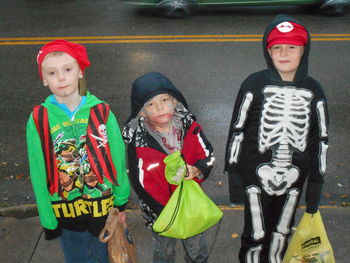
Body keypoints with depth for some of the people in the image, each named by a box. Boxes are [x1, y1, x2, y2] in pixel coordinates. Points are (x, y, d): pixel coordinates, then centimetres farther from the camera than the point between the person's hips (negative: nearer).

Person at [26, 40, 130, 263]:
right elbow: (39, 173, -4)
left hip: (104, 205, 0)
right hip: (65, 211, 1)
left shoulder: (101, 112, -12)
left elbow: (118, 159, -4)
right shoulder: (38, 120, -11)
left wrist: (121, 203, 2)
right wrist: (47, 218, -1)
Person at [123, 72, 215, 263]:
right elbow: (142, 184, -18)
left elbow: (207, 156, -5)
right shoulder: (138, 141, -21)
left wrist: (196, 170, -28)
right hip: (160, 211, -2)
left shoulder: (189, 126, -13)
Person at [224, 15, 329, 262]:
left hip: (294, 177, 3)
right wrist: (232, 173, -2)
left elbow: (320, 139, 5)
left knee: (281, 234, 17)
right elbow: (237, 129, -4)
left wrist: (316, 183, 6)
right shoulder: (255, 84, -9)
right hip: (257, 174, -2)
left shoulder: (313, 90, -1)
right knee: (256, 234, 6)